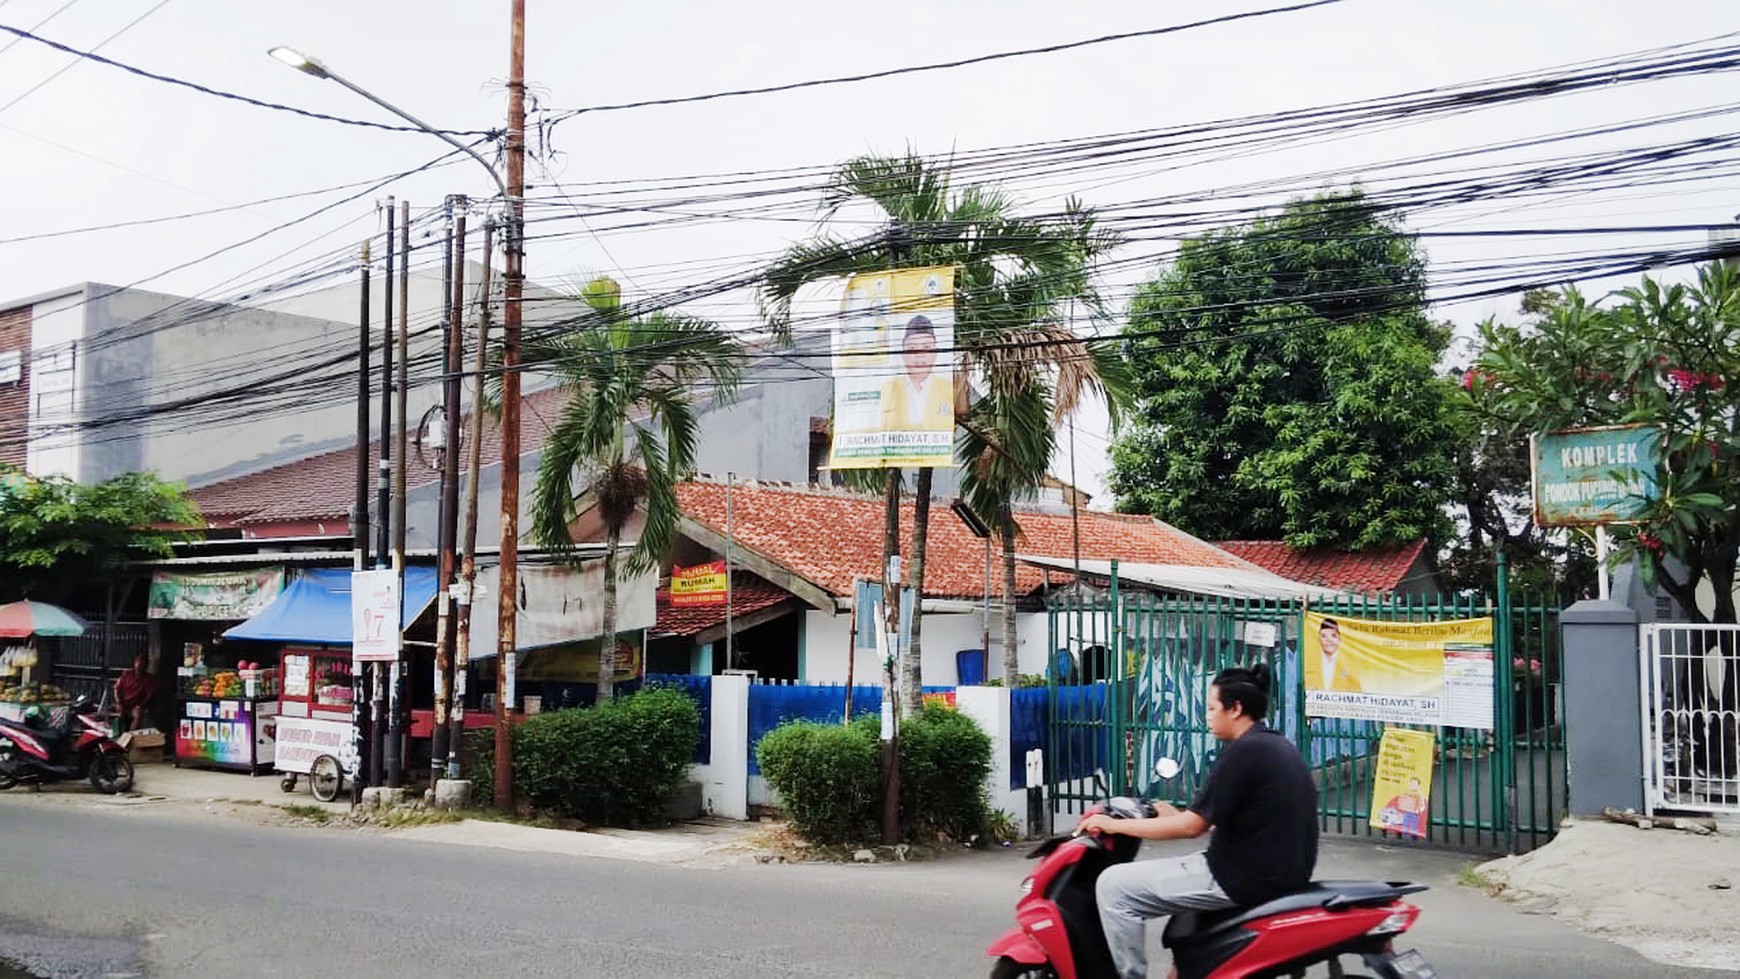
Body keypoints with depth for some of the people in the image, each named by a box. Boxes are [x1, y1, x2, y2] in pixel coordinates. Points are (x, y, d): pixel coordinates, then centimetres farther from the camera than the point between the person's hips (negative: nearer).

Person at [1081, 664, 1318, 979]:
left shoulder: (1244, 751, -16)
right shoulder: (1279, 746, 13)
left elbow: (1192, 826, -16)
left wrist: (1114, 825, -8)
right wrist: (1177, 816, 24)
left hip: (1245, 879, -10)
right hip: (1285, 872, 10)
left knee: (1114, 886, -7)